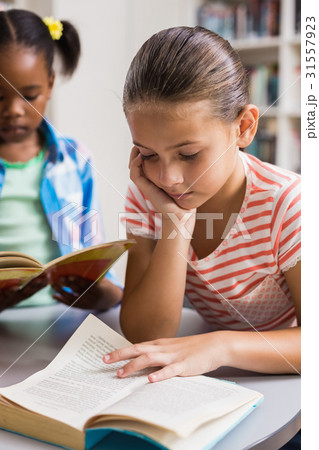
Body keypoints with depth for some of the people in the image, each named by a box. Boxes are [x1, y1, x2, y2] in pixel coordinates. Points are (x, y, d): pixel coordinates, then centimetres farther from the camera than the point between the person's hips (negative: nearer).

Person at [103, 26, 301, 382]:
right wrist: (177, 223, -25)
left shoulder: (285, 204, -19)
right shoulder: (147, 196, -11)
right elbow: (143, 337, -16)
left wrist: (221, 346, -35)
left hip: (277, 378, -2)